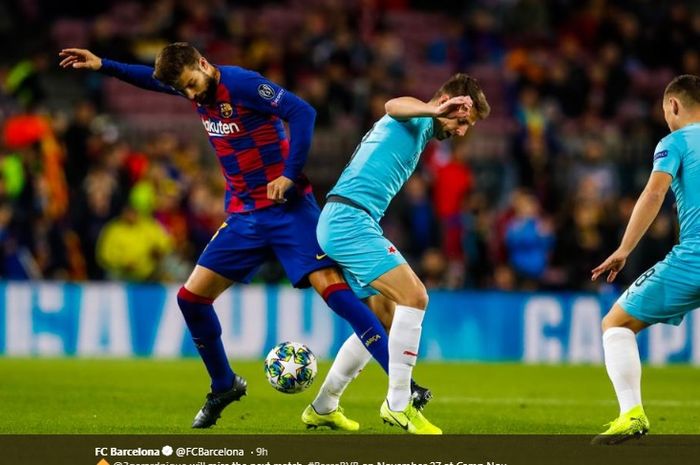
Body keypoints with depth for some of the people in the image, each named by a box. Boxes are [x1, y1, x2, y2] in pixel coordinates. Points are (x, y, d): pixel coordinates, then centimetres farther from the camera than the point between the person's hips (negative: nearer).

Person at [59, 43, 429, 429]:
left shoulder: (242, 84, -16)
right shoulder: (195, 88, 6)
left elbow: (302, 113, -23)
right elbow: (152, 78, 27)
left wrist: (289, 175, -24)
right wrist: (101, 65, 23)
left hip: (288, 209, -8)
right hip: (244, 216, 8)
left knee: (331, 287, -19)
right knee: (191, 297, 3)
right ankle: (224, 386, 23)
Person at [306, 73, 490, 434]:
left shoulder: (420, 130, 25)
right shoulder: (416, 120, -6)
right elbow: (394, 106, -32)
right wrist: (435, 111, -53)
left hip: (340, 224, 11)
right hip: (349, 219, -11)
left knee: (385, 317, 17)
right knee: (414, 296, -18)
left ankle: (322, 407, 24)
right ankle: (397, 404, -15)